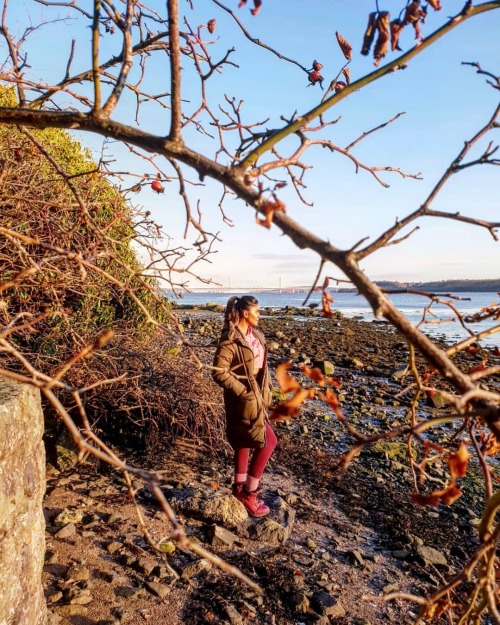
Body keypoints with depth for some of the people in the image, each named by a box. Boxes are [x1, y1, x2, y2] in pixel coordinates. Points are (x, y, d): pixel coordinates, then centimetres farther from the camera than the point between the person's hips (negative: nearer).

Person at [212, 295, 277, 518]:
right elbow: (219, 372, -22)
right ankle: (249, 493, 10)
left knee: (244, 440, 19)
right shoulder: (231, 339, -21)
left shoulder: (254, 334, 6)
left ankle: (240, 487, 36)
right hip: (244, 396, -9)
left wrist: (265, 388, 9)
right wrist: (244, 391, -20)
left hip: (256, 392, 9)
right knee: (268, 441, -4)